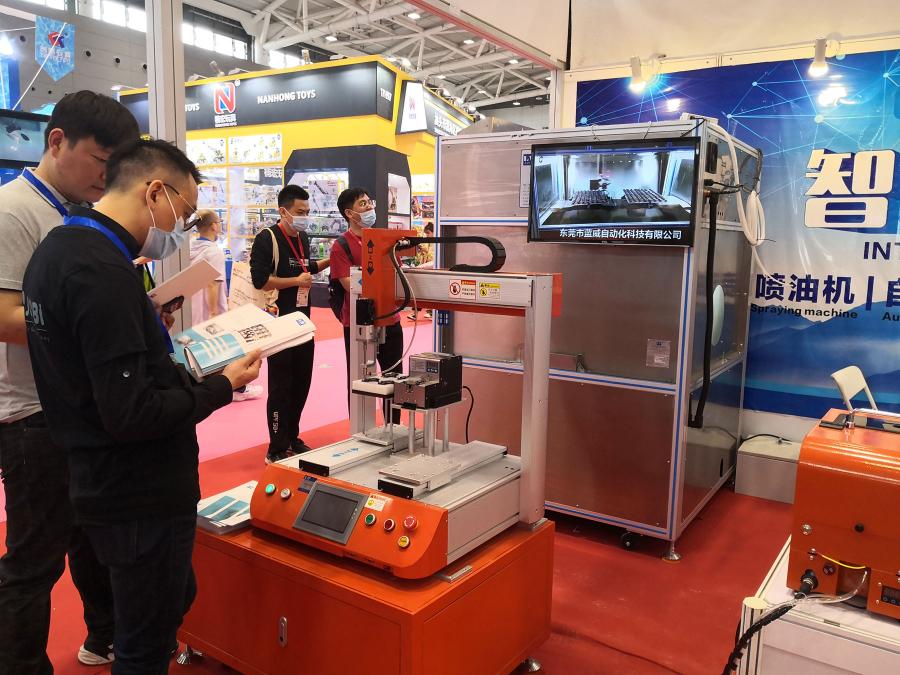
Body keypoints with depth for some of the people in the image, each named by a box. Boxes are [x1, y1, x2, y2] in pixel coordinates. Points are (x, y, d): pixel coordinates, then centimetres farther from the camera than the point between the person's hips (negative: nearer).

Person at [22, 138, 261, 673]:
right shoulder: (104, 272, -25)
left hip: (102, 481, 10)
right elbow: (132, 414, -27)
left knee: (173, 601, 27)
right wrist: (221, 387, -15)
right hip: (142, 495, -9)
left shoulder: (58, 247, 7)